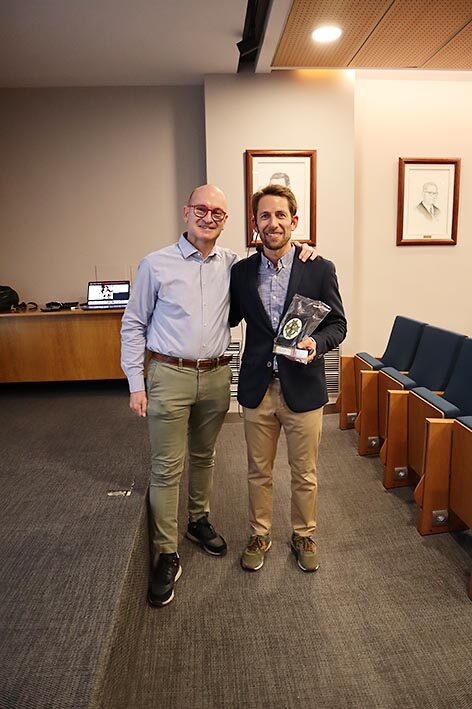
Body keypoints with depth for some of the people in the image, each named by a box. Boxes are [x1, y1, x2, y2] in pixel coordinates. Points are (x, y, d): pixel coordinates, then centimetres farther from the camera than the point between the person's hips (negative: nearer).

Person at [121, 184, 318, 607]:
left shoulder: (233, 265, 4)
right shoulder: (156, 265, -3)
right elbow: (134, 325, 1)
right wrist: (136, 384, -4)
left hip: (216, 377, 3)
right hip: (170, 376, -3)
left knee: (204, 456, 19)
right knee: (167, 468, 1)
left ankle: (199, 521, 41)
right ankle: (167, 555, 15)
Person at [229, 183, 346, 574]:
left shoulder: (320, 269, -5)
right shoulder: (241, 271, 2)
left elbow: (338, 324, -2)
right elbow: (231, 320, 12)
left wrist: (317, 343, -20)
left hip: (303, 388, -1)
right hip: (257, 388, 2)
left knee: (304, 474, 15)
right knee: (258, 472, 17)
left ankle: (304, 535, 39)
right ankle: (260, 535, 38)